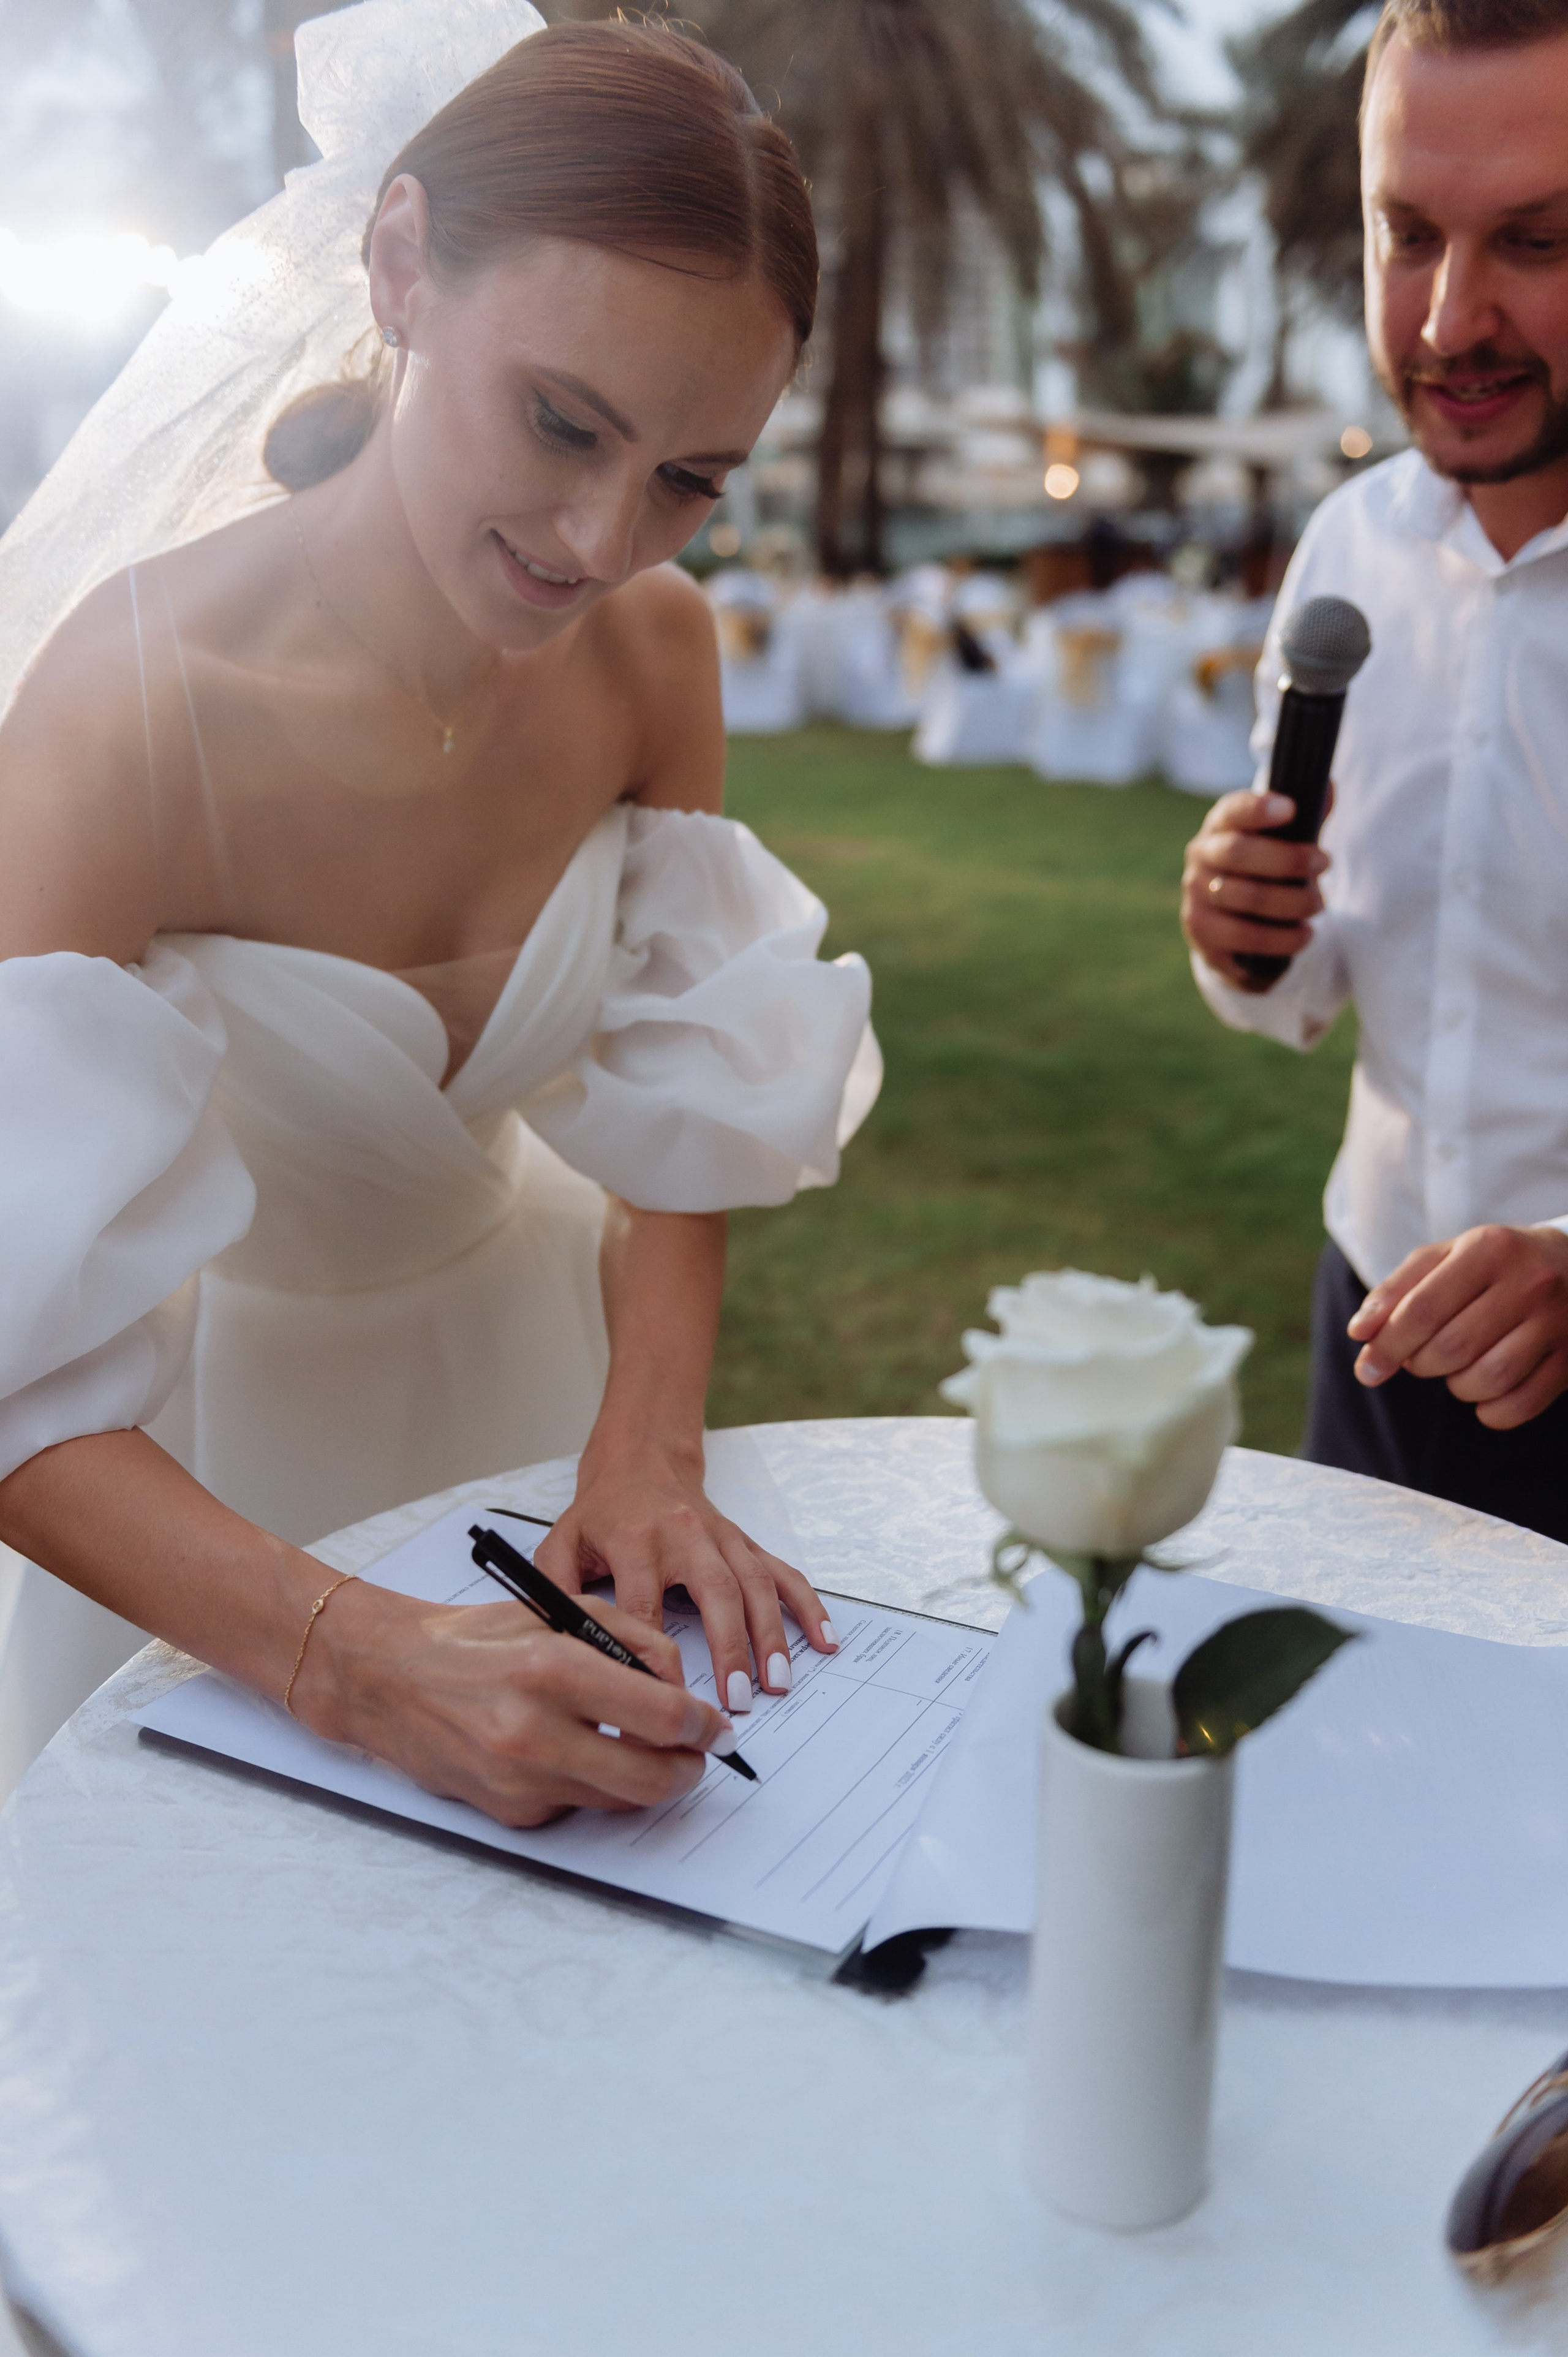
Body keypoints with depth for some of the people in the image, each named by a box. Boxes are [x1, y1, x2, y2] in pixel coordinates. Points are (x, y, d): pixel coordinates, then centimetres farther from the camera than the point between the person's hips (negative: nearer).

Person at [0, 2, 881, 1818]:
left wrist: (645, 1455, -24)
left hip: (524, 1328, 4)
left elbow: (678, 1133, -9)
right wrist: (348, 1649, -49)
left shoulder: (654, 655, -17)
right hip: (203, 1403, -3)